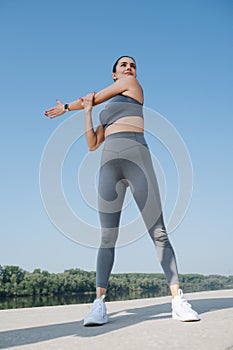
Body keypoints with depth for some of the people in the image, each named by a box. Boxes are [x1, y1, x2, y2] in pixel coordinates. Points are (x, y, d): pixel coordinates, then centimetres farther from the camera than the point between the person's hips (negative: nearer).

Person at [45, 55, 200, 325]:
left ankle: (178, 301, -7)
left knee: (159, 233, -9)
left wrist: (65, 107, 34)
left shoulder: (132, 84, 18)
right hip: (109, 165, 5)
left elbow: (92, 97, 20)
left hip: (136, 158, -4)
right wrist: (87, 111, 18)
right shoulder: (108, 111, 31)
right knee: (108, 237, -5)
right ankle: (99, 304, -6)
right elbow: (92, 145, 22)